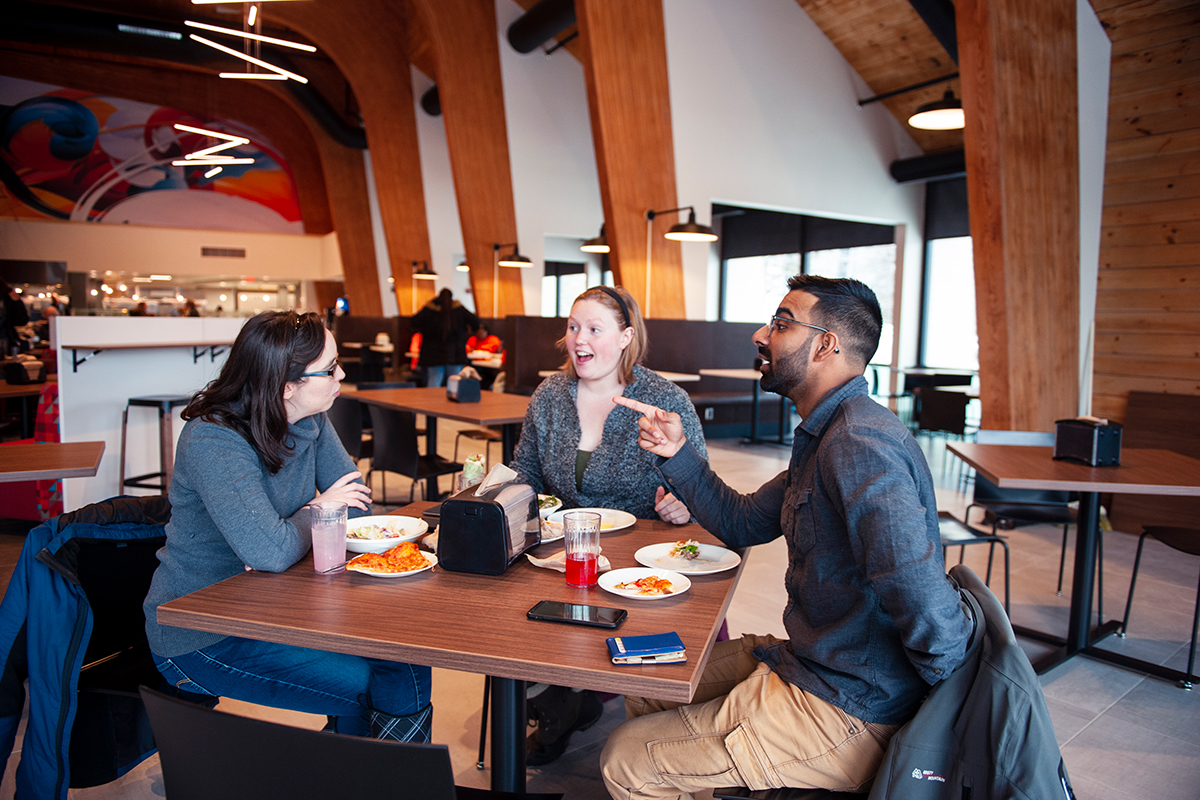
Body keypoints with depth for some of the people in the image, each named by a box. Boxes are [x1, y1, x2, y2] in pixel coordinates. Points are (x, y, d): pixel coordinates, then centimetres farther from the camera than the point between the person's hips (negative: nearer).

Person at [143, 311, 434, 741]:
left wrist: (290, 534, -20)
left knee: (407, 666, -11)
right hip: (199, 636, -6)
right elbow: (271, 552, -35)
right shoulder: (213, 441, -25)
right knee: (356, 681, -18)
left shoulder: (310, 421, -3)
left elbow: (355, 504, -2)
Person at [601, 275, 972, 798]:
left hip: (844, 712, -10)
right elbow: (743, 523, 15)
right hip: (807, 662, 10)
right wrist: (677, 453, 3)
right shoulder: (824, 437, 9)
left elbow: (926, 608, -35)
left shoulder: (859, 444, -27)